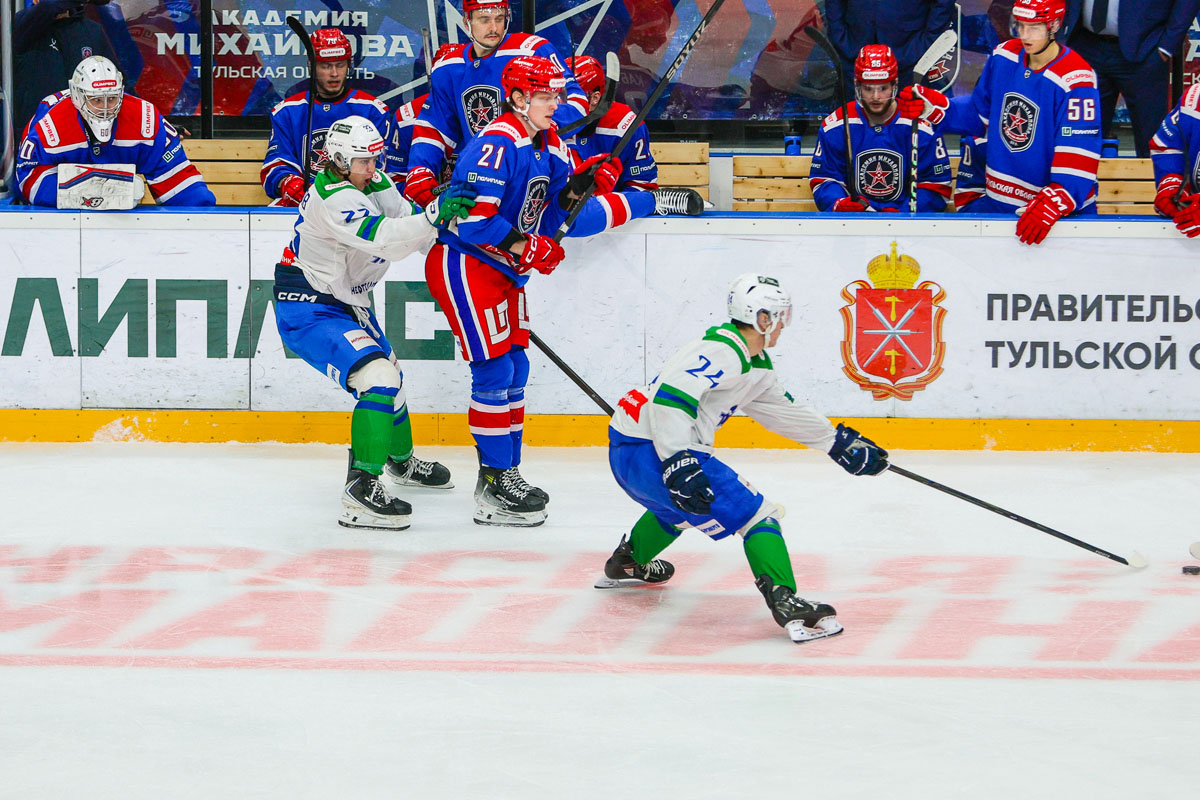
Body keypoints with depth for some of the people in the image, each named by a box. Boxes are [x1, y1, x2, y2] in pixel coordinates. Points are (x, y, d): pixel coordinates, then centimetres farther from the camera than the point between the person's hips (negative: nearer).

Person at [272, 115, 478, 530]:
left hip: (347, 302, 11)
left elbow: (407, 225, 8)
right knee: (377, 379, -25)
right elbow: (381, 238, -42)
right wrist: (434, 214, -52)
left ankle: (401, 461, 53)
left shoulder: (374, 182, 0)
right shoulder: (333, 197, -29)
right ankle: (361, 490, -27)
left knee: (389, 373, 27)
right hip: (307, 314, -11)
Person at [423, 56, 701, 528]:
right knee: (495, 368, -11)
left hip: (505, 269, 10)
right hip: (463, 263, -10)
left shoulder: (547, 145, 9)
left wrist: (577, 188, -4)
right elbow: (471, 216, -27)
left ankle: (506, 474, 19)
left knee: (514, 368, 11)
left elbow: (551, 220, 12)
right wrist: (525, 247, -24)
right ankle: (494, 489, -7)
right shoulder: (497, 144, -21)